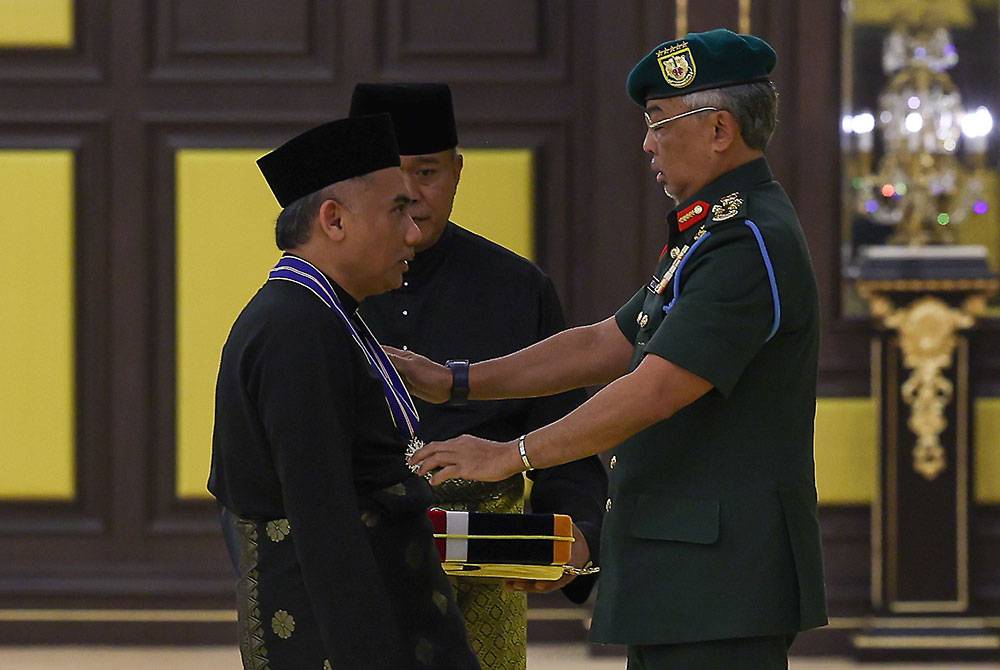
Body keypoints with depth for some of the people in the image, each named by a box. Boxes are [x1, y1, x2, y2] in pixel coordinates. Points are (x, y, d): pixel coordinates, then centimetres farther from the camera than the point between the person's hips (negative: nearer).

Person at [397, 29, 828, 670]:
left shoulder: (750, 244, -17)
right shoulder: (712, 234, 18)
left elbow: (655, 390, -23)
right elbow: (607, 346, 21)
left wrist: (511, 455, -17)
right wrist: (454, 381, 16)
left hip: (724, 571, -11)